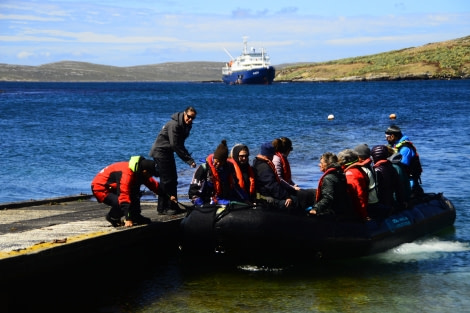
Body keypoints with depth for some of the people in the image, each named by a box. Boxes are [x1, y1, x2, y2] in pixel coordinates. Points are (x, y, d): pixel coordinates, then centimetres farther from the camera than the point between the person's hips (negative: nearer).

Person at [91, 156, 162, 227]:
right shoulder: (127, 174, -33)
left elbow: (154, 185, 11)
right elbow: (124, 196, -38)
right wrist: (128, 219, -40)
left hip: (112, 187, 10)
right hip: (100, 189, -10)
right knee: (121, 203, -28)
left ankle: (136, 217, 8)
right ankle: (112, 217, 0)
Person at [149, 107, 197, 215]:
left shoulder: (187, 126, 4)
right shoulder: (174, 125, -25)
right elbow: (175, 146, -29)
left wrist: (189, 158, 2)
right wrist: (189, 160, -30)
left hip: (168, 152, 9)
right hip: (160, 152, -9)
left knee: (173, 179, 11)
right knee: (166, 179, -10)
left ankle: (173, 206, 19)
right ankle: (162, 208, -4)